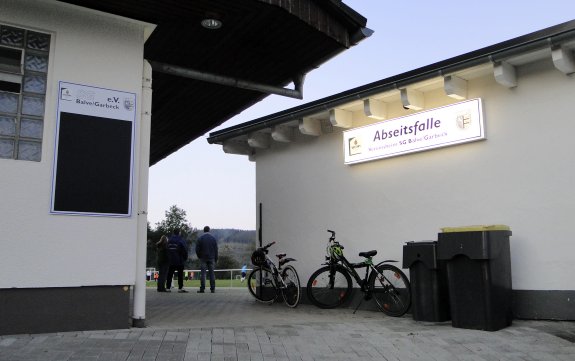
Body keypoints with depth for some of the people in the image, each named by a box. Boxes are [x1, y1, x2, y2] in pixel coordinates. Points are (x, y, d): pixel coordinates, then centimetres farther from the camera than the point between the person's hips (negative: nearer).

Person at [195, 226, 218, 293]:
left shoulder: (200, 238, 0)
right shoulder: (213, 238, 6)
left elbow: (197, 249, -2)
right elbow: (216, 250, 6)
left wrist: (199, 257, 13)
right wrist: (216, 259, 11)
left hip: (203, 258, -2)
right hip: (211, 258, 2)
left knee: (203, 273, -1)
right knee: (211, 273, 4)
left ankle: (202, 289, -5)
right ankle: (213, 289, 2)